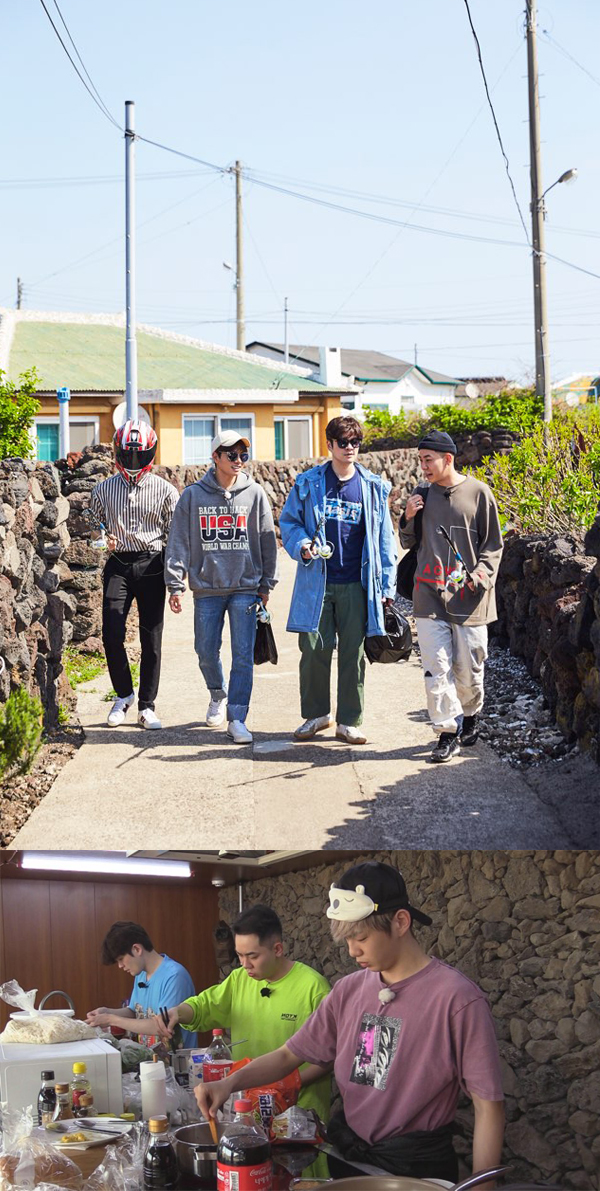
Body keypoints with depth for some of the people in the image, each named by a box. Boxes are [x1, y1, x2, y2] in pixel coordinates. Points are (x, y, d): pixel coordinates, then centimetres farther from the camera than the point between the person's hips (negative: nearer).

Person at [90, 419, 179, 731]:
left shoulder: (164, 490, 2)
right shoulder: (104, 489, 7)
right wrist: (103, 541, -4)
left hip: (151, 565, -1)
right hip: (118, 565, 1)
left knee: (151, 639, 2)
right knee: (111, 634, -9)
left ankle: (146, 706, 14)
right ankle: (123, 694, 14)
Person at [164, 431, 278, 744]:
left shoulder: (255, 494, 4)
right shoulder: (193, 495, 2)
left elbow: (267, 541, 8)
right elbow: (179, 541, 1)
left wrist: (266, 583, 6)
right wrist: (175, 584, -5)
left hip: (245, 587, -1)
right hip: (207, 588, 1)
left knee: (243, 654, -5)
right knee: (206, 651, 9)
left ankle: (236, 718, -1)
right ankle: (218, 694, 37)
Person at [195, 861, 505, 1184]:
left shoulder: (456, 998, -18)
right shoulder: (349, 990, 1)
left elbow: (488, 1106, -15)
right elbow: (289, 1055, 7)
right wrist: (229, 1083, -9)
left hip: (417, 1164, -5)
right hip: (345, 1151, 6)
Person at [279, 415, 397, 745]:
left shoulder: (374, 487, 6)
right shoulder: (308, 483, 4)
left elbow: (383, 538, 9)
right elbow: (288, 520, 11)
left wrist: (387, 585, 5)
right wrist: (301, 545, -10)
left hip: (355, 585, 0)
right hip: (316, 582, 0)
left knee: (353, 653, 4)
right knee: (314, 650, 3)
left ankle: (349, 722, 15)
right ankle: (316, 714, 21)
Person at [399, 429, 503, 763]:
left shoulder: (478, 492, 0)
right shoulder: (422, 495, 10)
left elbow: (493, 544, 4)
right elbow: (410, 543, 19)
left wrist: (481, 575, -12)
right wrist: (408, 519, -1)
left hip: (468, 597, -2)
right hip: (430, 594, 2)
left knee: (469, 668, 6)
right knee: (437, 668, -6)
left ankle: (471, 717, 32)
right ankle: (448, 732, 1)